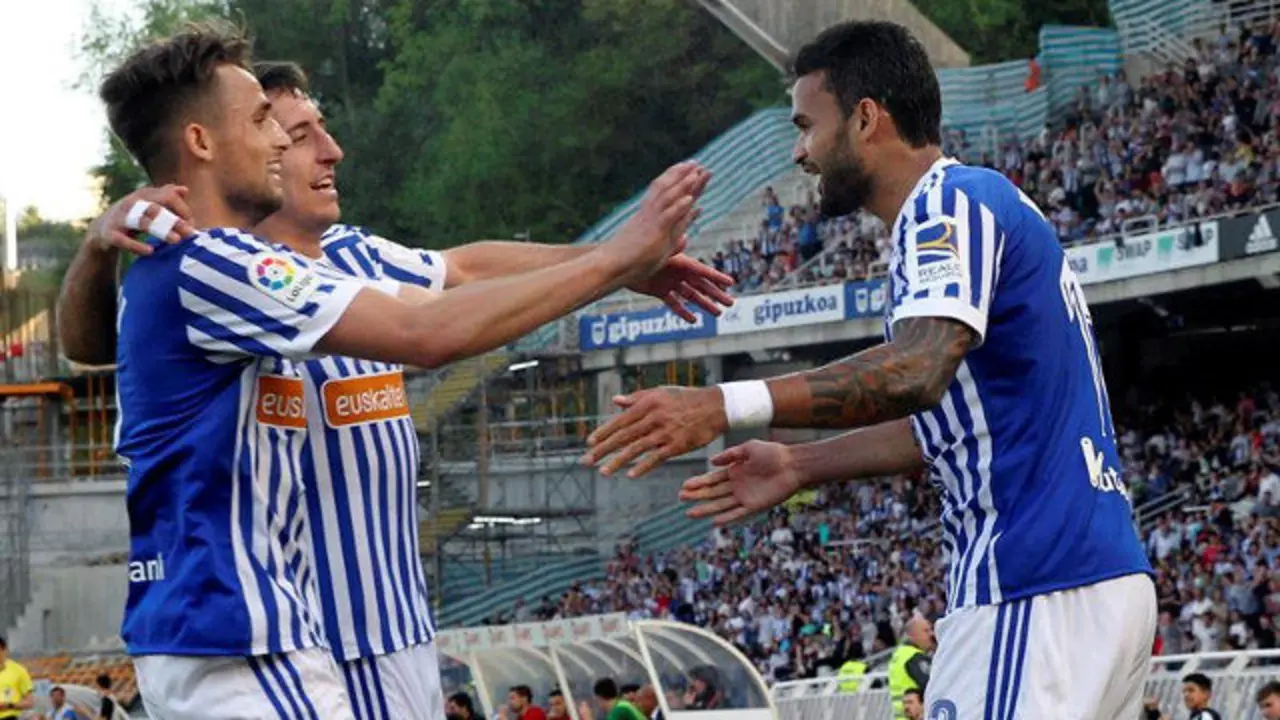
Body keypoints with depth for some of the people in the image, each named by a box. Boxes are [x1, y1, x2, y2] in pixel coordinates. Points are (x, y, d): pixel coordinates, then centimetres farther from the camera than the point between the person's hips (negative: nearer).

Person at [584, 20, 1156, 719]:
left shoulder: (949, 201, -9)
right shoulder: (984, 204, 22)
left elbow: (917, 372, -26)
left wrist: (723, 406, -31)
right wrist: (801, 466, 32)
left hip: (1033, 591, -10)